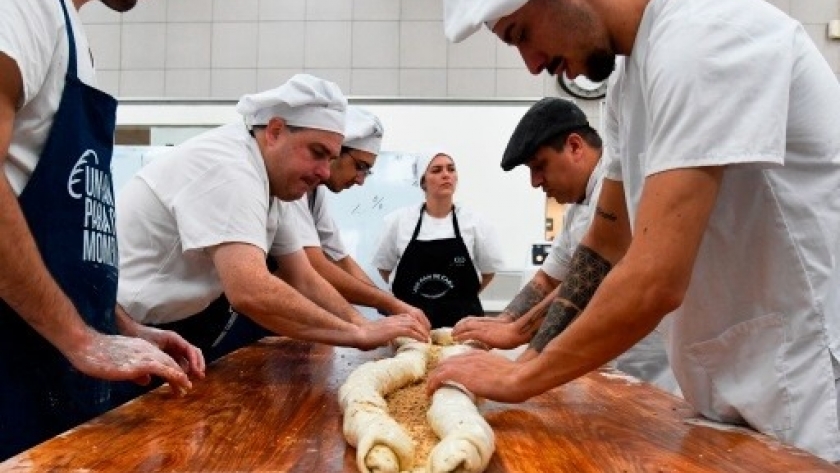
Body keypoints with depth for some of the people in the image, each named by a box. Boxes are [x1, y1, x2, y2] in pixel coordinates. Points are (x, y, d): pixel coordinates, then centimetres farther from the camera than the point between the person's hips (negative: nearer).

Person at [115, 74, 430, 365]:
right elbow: (250, 291, -35)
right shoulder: (228, 166, -23)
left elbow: (305, 282, 7)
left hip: (180, 322, 9)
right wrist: (358, 333, -27)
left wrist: (364, 327, -8)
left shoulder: (270, 183, 6)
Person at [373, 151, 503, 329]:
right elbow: (384, 266, 12)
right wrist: (411, 295, 7)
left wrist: (461, 298, 8)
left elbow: (488, 269, 11)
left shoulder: (474, 222, -1)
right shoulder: (398, 220, -1)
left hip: (461, 321, 1)